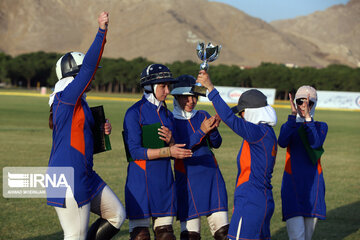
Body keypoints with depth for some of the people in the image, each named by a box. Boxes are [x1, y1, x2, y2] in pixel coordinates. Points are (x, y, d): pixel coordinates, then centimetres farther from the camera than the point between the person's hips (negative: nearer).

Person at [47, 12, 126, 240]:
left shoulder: (78, 102, 14)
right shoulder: (65, 97, -13)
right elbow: (89, 67, -22)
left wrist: (101, 131, 7)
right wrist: (102, 31, -23)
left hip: (85, 175, 10)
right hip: (69, 178, -10)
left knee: (117, 216, 14)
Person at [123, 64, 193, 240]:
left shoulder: (167, 114, 13)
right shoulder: (134, 113, -8)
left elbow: (174, 151, 14)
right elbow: (135, 151, -15)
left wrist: (170, 140, -9)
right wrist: (168, 151, -21)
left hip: (164, 179, 7)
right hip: (141, 180, -6)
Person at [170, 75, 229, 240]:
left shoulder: (203, 116, 10)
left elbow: (216, 144, 3)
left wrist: (213, 129, -18)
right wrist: (201, 131, -20)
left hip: (211, 172, 4)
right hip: (187, 176, -4)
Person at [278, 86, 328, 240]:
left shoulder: (321, 127, 10)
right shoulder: (288, 126, 9)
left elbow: (316, 144, -13)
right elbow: (282, 143, -15)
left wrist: (307, 117, -21)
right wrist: (293, 115, -21)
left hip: (313, 184, 2)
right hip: (292, 184, -2)